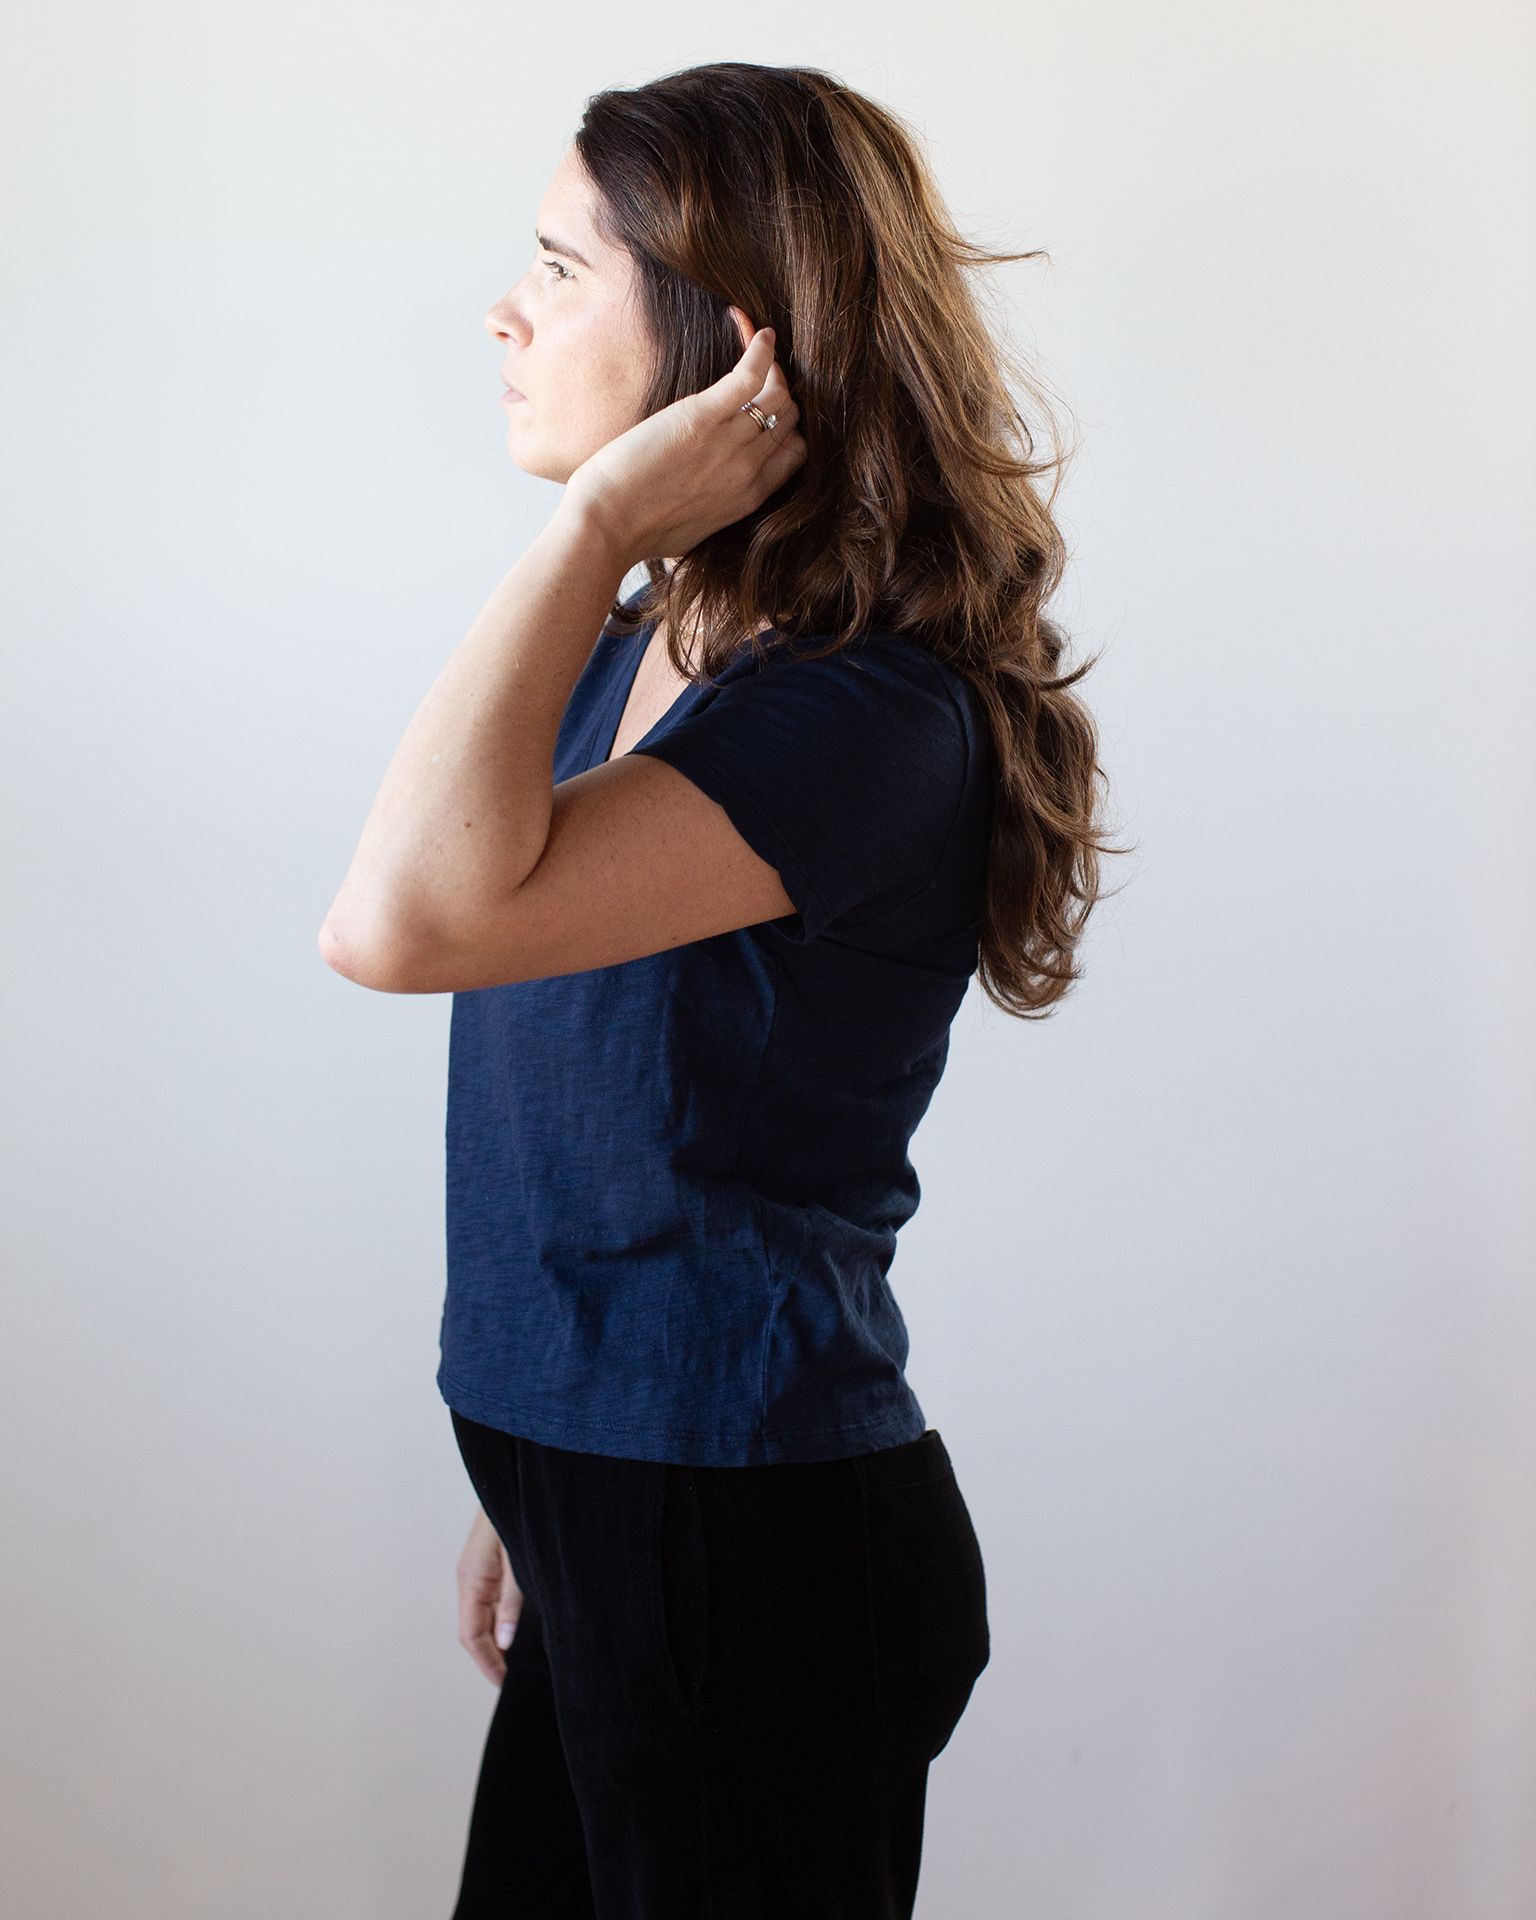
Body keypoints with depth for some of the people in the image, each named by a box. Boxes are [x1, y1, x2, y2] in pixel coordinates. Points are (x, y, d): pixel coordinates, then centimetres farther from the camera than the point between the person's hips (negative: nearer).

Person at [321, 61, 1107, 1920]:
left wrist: (598, 520, -28)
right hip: (608, 1513, 8)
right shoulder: (629, 658, 7)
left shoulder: (877, 720, -23)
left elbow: (409, 917, -37)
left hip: (759, 1556, -8)